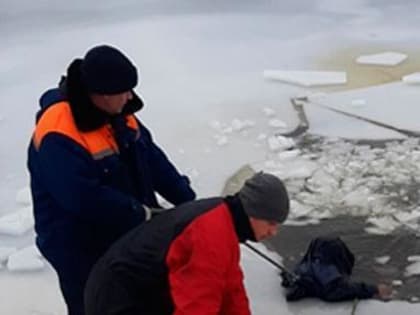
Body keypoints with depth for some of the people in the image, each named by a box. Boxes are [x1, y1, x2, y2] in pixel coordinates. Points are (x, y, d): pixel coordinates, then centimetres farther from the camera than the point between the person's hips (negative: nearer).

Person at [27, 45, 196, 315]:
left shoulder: (116, 113, -3)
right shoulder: (58, 137, -31)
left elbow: (152, 159, 5)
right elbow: (85, 198, -34)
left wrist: (188, 200, 1)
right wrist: (141, 214, -23)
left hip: (129, 235, 8)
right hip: (81, 250, -8)